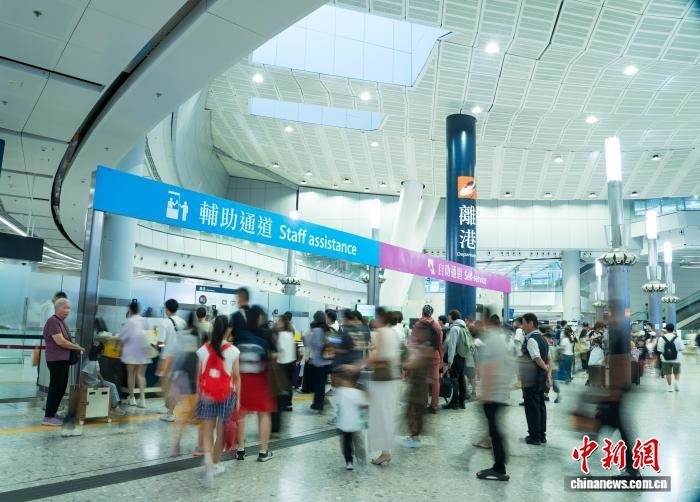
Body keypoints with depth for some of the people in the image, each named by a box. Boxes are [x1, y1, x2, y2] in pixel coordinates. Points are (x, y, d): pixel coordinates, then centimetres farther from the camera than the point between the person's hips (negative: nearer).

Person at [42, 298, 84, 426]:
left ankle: (52, 414, 23)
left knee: (61, 388, 14)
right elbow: (60, 341, -22)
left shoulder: (61, 322, 16)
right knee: (55, 388, -5)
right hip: (56, 360, -10)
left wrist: (75, 347, 6)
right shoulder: (53, 321, -15)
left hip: (63, 359, 10)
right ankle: (48, 417, 2)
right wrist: (78, 347, -13)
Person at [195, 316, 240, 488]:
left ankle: (208, 462, -14)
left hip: (207, 396, 1)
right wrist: (238, 398, 5)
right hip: (226, 396, -1)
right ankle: (215, 464, 27)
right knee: (221, 432, 14)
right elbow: (236, 377, -3)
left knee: (207, 432, 8)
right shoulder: (232, 351, -8)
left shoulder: (203, 350, -3)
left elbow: (199, 376, 1)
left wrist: (198, 395, 10)